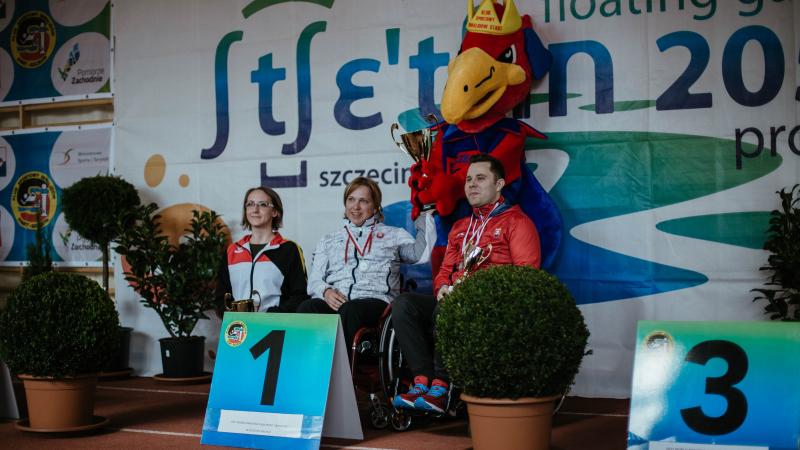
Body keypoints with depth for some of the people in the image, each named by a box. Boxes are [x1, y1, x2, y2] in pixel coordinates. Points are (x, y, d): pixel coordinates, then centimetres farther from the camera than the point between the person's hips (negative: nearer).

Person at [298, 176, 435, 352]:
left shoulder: (392, 235, 26)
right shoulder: (328, 240, 30)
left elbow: (421, 253, 10)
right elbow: (314, 280, 19)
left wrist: (425, 214, 14)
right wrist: (326, 291, -5)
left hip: (374, 300, -2)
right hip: (335, 302, 2)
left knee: (349, 311, -40)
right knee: (306, 308, -34)